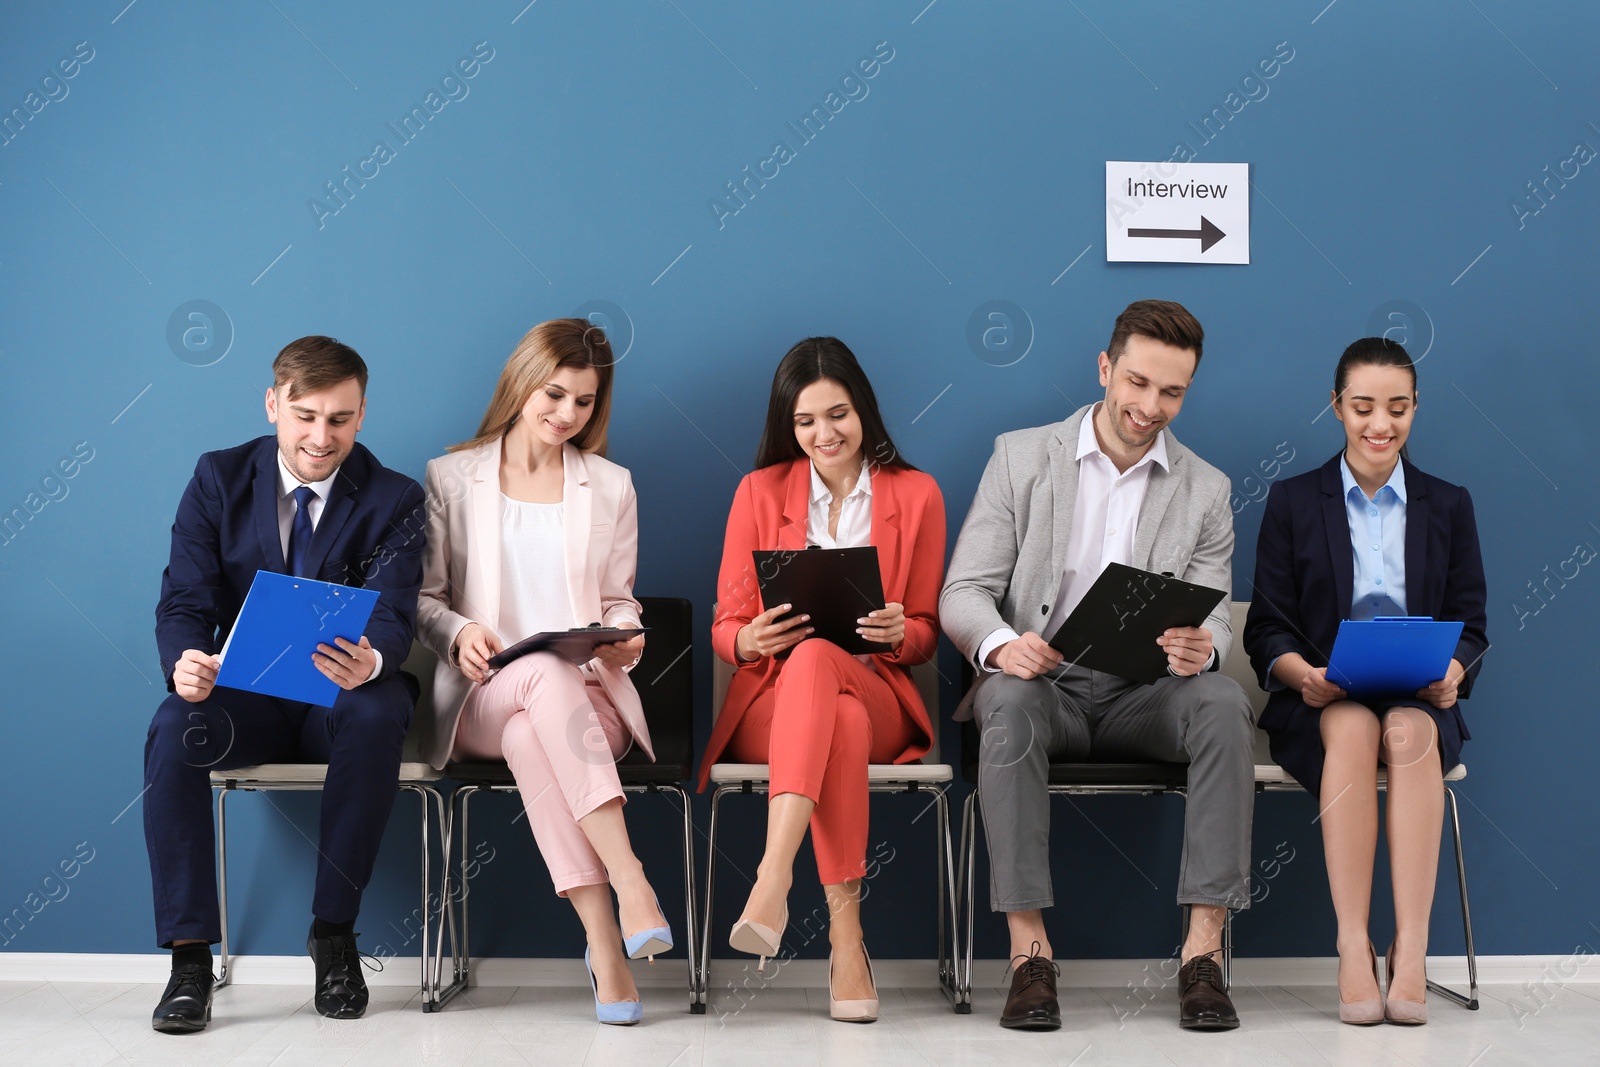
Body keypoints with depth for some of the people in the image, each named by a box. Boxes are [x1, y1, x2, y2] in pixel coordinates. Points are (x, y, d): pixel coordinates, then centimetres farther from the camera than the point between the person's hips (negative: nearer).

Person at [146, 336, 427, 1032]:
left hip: (343, 699, -1)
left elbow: (392, 614, -15)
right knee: (174, 727, -32)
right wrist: (184, 662, -29)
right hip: (245, 697, 1)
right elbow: (183, 601, -4)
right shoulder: (218, 480, 2)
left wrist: (369, 662, -41)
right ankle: (190, 956, -26)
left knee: (377, 714, -36)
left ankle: (334, 934, -23)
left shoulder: (393, 500, -2)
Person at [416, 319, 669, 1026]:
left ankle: (604, 947, -45)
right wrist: (460, 633, -12)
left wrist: (624, 639, -6)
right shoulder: (450, 478, 13)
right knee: (547, 672, -40)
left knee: (529, 737, -38)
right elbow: (424, 598, 11)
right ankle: (629, 881, -50)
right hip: (483, 698, -1)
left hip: (587, 698, 1)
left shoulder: (611, 486, 19)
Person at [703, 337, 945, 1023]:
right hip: (770, 703, 0)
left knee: (816, 657, -38)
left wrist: (897, 632, -13)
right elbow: (724, 627, 8)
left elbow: (925, 634, 11)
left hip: (876, 693, 0)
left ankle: (773, 879, -50)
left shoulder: (916, 495, 10)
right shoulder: (761, 490, 10)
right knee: (844, 726, -39)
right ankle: (845, 934, -44)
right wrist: (753, 640, -16)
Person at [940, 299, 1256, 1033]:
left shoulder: (1205, 491, 10)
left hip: (1141, 695, 2)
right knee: (1010, 703, -36)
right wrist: (1001, 644, -26)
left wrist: (1201, 646, -24)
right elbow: (963, 592, -2)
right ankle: (1029, 951, -33)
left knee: (1223, 704, -30)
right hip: (1041, 685, -1)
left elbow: (1213, 619, 3)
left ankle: (1203, 949, -29)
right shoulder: (1021, 457, 5)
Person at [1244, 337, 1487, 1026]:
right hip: (1319, 705, -1)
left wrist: (1452, 673, -13)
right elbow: (1266, 629, 6)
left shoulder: (1448, 506, 16)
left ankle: (1411, 950, -39)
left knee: (1408, 731, -35)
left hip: (1421, 703, 1)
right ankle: (1352, 947, -37)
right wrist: (1304, 673, -16)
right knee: (1355, 729, -36)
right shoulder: (1292, 502, 11)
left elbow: (1471, 627, 11)